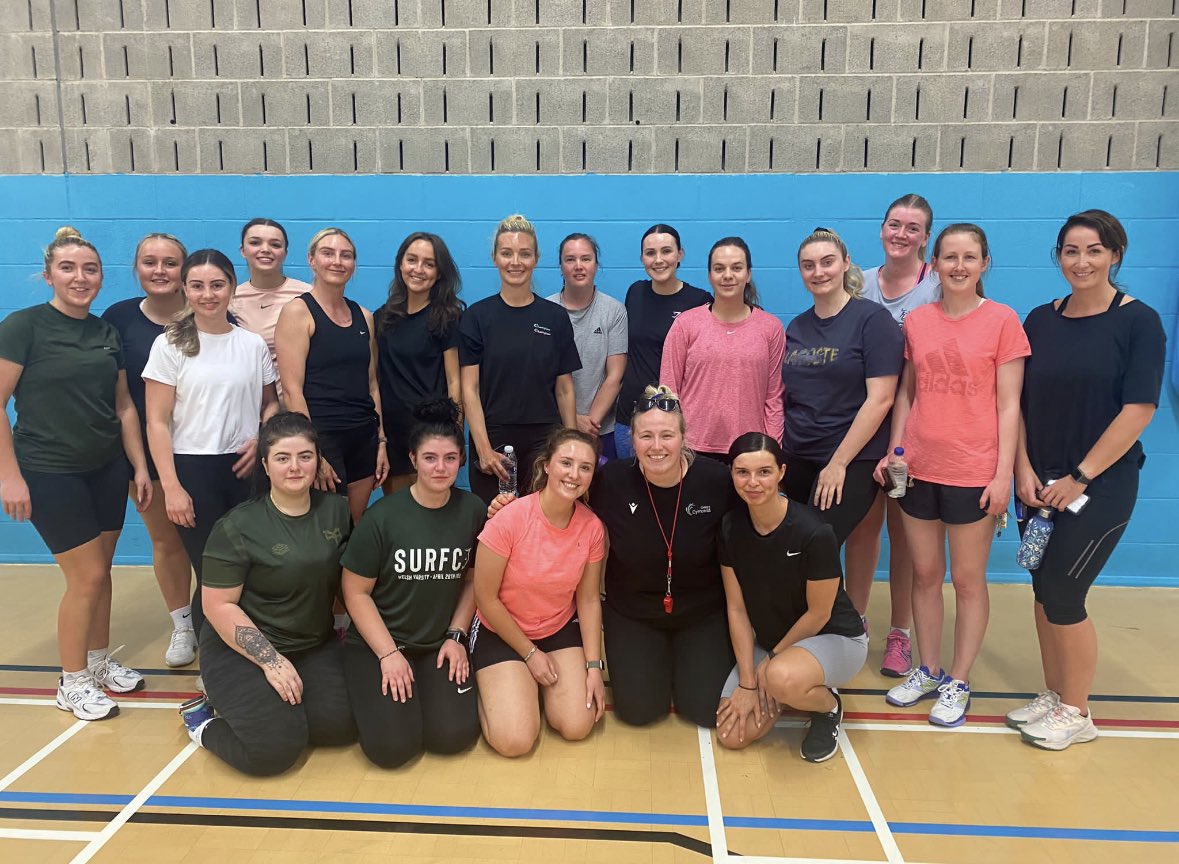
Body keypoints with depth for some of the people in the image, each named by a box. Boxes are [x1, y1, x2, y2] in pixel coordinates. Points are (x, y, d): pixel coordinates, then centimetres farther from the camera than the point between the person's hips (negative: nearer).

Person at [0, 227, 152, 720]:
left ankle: (99, 661, 31)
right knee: (86, 576, -2)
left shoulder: (107, 333, 7)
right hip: (50, 473, -5)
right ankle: (72, 682, 17)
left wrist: (140, 466, 8)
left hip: (106, 469, 5)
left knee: (101, 572, 12)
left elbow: (123, 405, 11)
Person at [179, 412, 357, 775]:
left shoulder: (337, 510, -1)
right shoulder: (238, 527, -15)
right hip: (241, 650, -4)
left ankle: (275, 707, 14)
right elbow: (219, 606, -14)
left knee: (342, 726, -15)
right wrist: (271, 660, -19)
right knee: (276, 747, -20)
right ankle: (204, 721, 11)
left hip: (316, 646, 5)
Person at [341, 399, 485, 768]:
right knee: (392, 746, -15)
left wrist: (456, 636, -2)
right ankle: (372, 692, 17)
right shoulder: (382, 516, -14)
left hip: (441, 644, 2)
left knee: (454, 736, -14)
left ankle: (434, 687, 18)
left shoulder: (473, 511, -5)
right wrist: (389, 654, -13)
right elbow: (356, 592, -9)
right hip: (376, 643, -2)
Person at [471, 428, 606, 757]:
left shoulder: (592, 527, -14)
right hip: (501, 632, -3)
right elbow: (486, 598, -16)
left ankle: (538, 683, 20)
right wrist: (531, 654, -10)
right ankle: (493, 685, 16)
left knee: (577, 726, -11)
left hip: (561, 630, 4)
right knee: (514, 740, -16)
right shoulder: (509, 519, -25)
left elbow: (588, 600, -3)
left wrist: (593, 666, -10)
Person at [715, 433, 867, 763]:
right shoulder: (730, 527, -12)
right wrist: (747, 681, -9)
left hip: (835, 637, -5)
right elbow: (736, 608, -7)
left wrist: (772, 659, -6)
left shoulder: (814, 532, -27)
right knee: (731, 735, -9)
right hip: (766, 639, 5)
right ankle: (794, 691, 19)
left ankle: (828, 706, -2)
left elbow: (818, 614, -15)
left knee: (782, 678, -38)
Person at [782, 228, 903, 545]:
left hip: (852, 461, -5)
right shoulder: (795, 328, 11)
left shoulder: (873, 319, -6)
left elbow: (880, 398, -13)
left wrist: (838, 462, -14)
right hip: (795, 459, 6)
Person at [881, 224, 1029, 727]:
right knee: (925, 573, 13)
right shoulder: (917, 321, 6)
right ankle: (927, 671, 29)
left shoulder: (1001, 320, -3)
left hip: (973, 472, -3)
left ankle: (958, 683, 22)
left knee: (967, 579, 7)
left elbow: (1008, 404, -5)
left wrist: (1004, 473, -9)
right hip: (918, 468, 4)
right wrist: (893, 451, 4)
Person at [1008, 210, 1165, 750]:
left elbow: (1139, 409, -13)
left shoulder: (1138, 321, -7)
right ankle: (1053, 695, 28)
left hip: (1101, 486, -4)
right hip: (1041, 484, 4)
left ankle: (1076, 713, 17)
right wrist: (1024, 470, -5)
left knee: (1062, 595, -3)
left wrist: (1079, 478, -14)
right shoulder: (1040, 321, 6)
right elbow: (1018, 402, 6)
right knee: (1045, 591, 10)